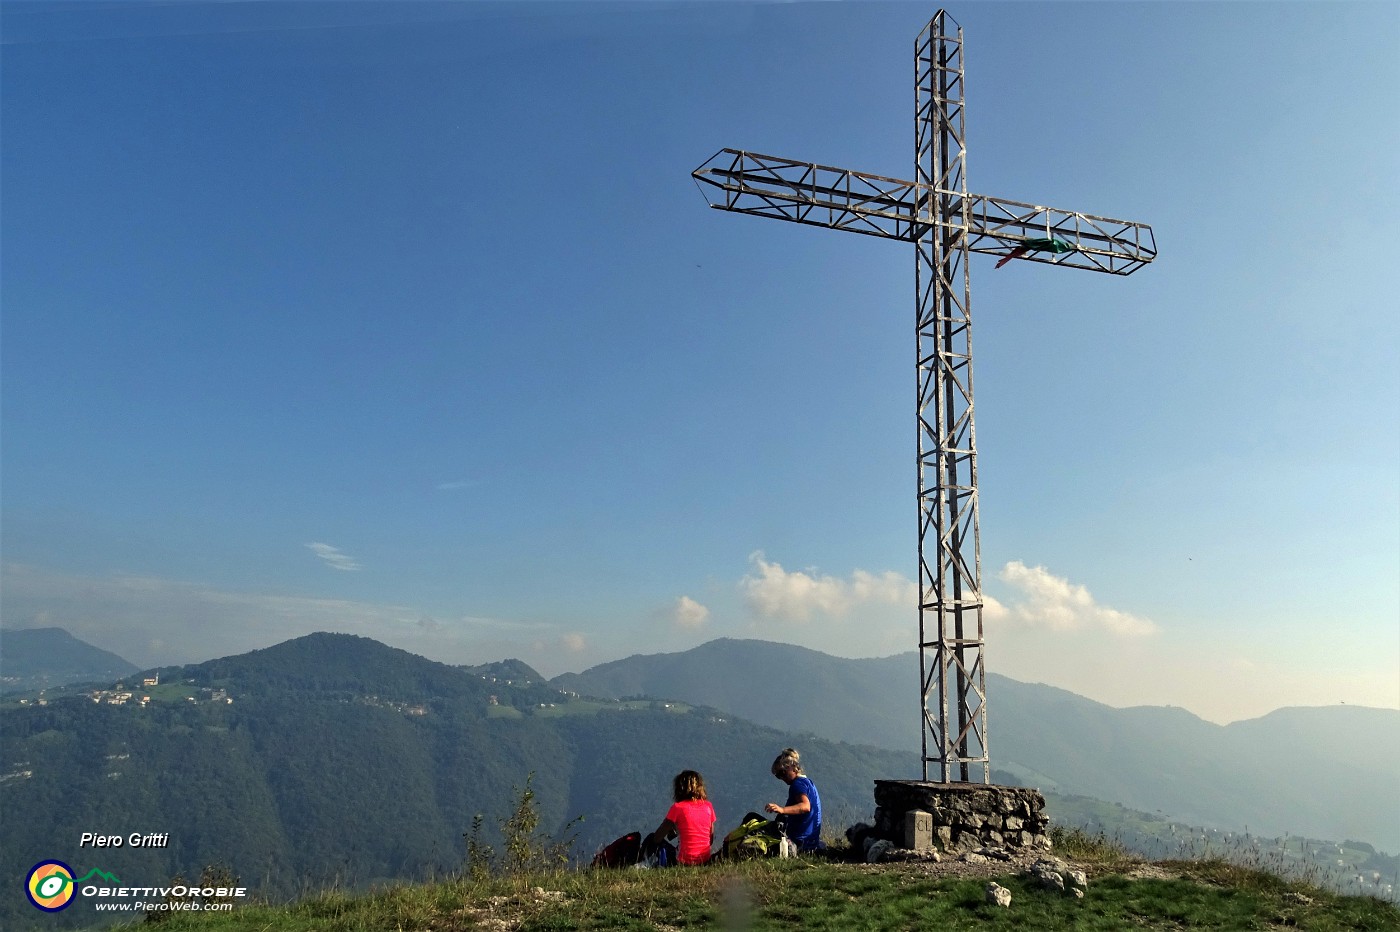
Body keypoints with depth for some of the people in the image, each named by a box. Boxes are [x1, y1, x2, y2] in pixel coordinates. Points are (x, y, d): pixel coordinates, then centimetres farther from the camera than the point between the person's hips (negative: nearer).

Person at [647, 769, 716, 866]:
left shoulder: (678, 807, -8)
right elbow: (711, 838, 8)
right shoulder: (708, 806, 3)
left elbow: (657, 838, -4)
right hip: (705, 860, 5)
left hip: (685, 860, -5)